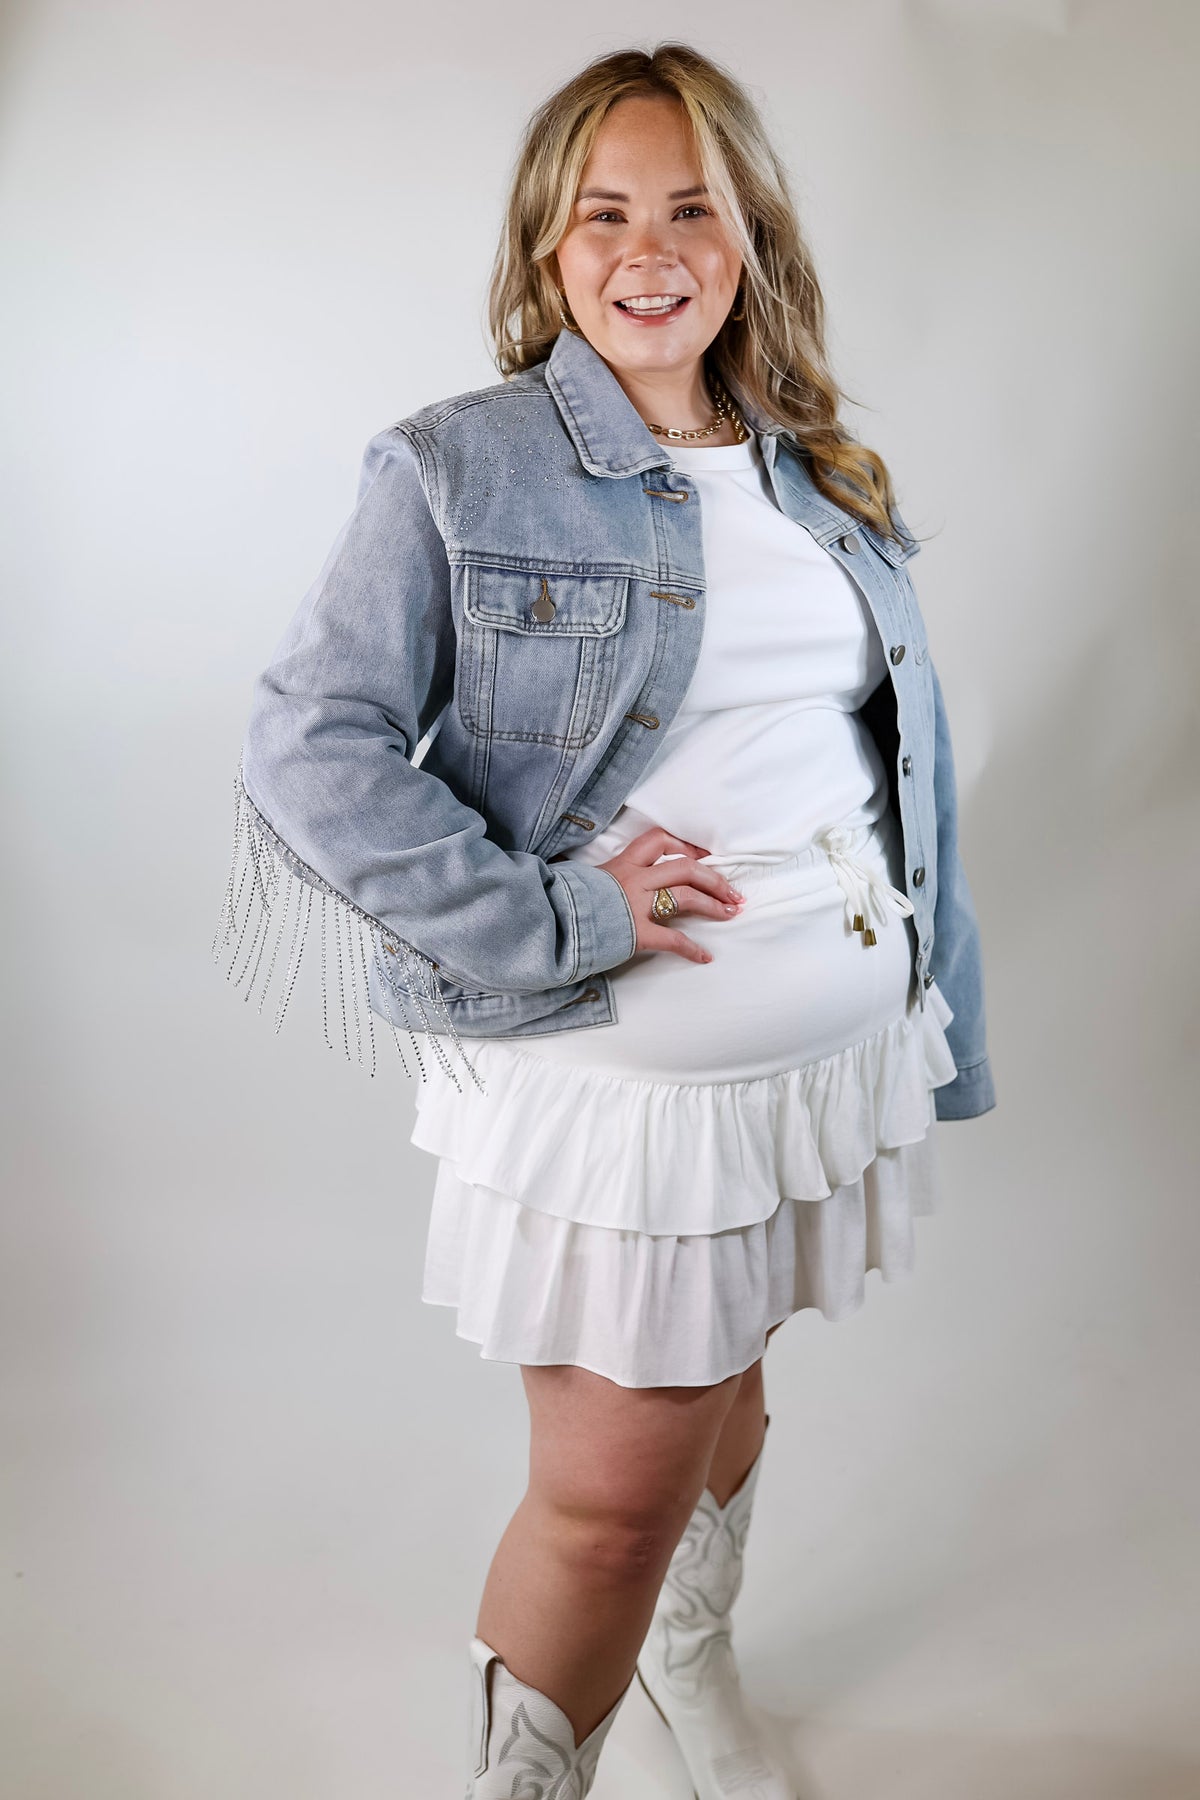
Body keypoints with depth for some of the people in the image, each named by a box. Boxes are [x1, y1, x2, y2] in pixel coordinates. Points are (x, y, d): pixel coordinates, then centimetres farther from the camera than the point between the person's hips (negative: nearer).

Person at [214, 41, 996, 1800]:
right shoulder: (459, 469, -7)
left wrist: (938, 1014, 13)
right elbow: (308, 746, -14)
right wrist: (548, 920, -21)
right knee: (608, 1491, 3)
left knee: (724, 1383, 24)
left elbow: (909, 754, 13)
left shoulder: (824, 480, 9)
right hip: (609, 1071, -5)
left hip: (839, 1042, 6)